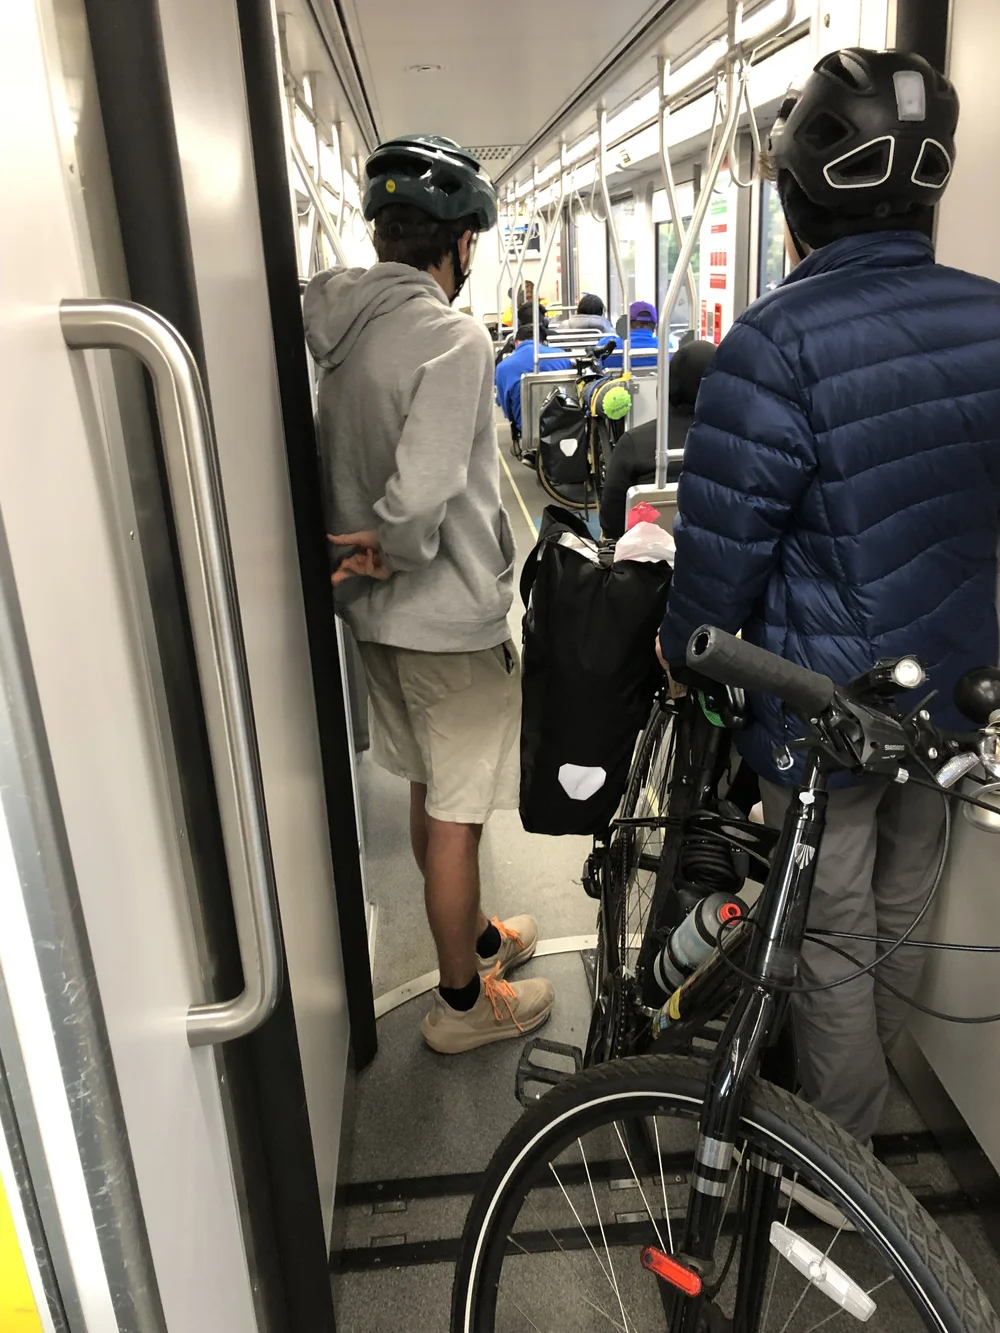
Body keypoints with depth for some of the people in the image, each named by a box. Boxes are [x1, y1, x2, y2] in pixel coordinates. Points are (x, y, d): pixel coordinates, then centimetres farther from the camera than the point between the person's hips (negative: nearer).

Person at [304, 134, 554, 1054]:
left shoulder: (342, 328, 4)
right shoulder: (451, 338, -21)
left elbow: (341, 465, 5)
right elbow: (422, 495, -31)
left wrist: (366, 549, 3)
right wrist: (394, 552, -14)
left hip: (377, 613, 8)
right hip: (448, 617, -8)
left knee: (432, 791, 22)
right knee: (458, 813, 7)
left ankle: (475, 938, 44)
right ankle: (463, 1001, 27)